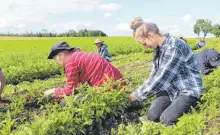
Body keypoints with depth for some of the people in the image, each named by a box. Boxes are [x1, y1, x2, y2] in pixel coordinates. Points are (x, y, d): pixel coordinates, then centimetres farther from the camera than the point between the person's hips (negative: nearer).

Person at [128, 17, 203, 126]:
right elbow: (155, 75, 8)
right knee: (152, 116, -11)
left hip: (188, 90, -7)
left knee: (166, 119, -20)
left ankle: (188, 106, 6)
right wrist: (138, 92, -1)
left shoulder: (175, 47, -27)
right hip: (171, 88, 7)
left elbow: (161, 78, -28)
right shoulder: (158, 48, 2)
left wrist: (137, 95, -18)